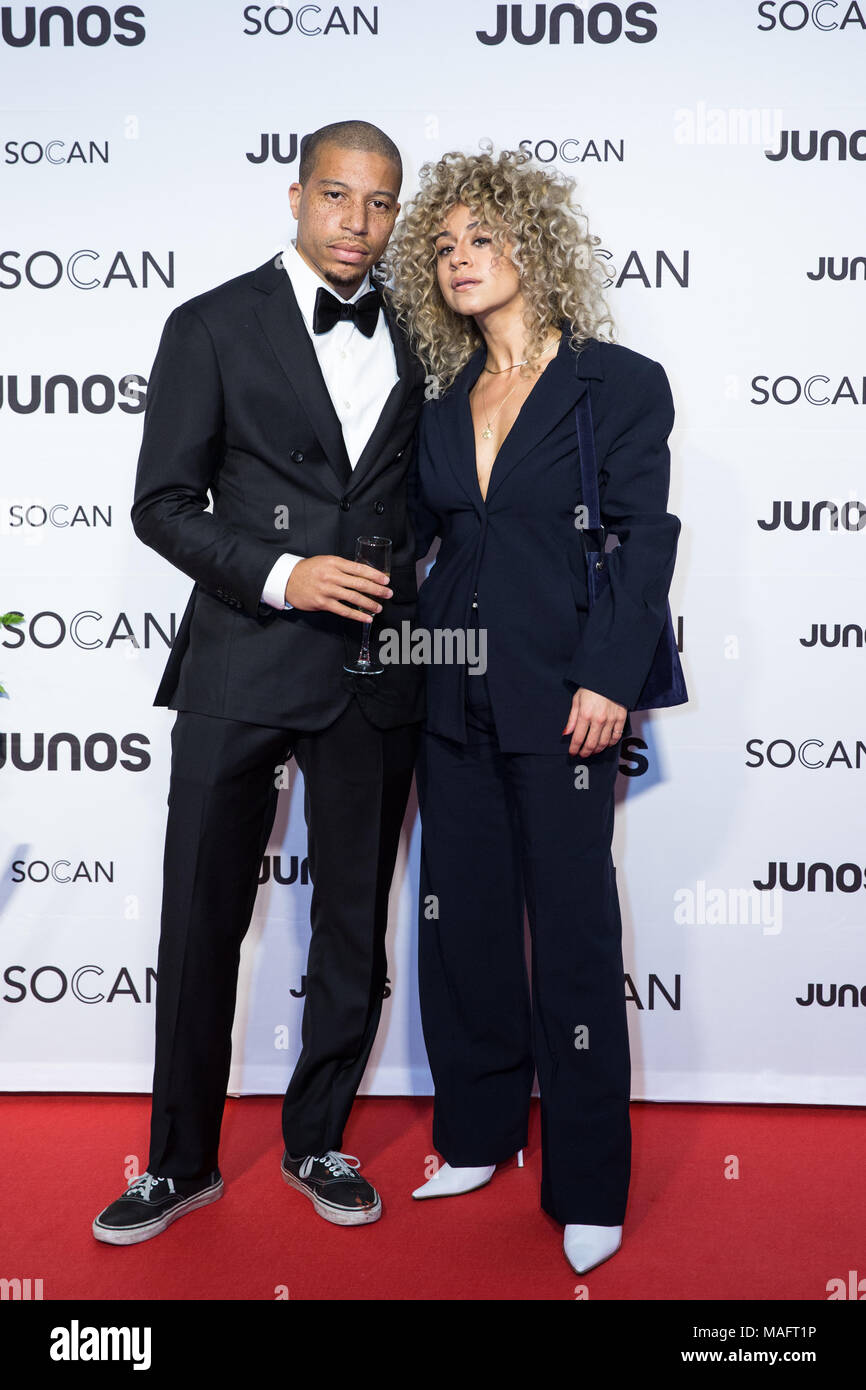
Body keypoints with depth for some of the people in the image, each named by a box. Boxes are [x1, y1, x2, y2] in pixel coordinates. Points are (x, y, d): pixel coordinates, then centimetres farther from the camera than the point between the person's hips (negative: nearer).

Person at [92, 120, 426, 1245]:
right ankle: (182, 1163, 24)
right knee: (202, 926, 5)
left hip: (379, 668, 3)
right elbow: (162, 505, -4)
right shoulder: (213, 328, 1)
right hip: (243, 665, -3)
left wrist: (406, 589, 5)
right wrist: (282, 575, -16)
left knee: (356, 927, 11)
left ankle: (317, 1142, 31)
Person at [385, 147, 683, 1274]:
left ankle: (588, 1188, 16)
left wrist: (609, 683, -15)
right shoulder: (447, 404, 13)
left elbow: (643, 540, -8)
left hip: (563, 702, -5)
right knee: (461, 920, 11)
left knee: (573, 933, 1)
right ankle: (479, 1136, 30)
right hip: (458, 702, 5)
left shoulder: (620, 383, -2)